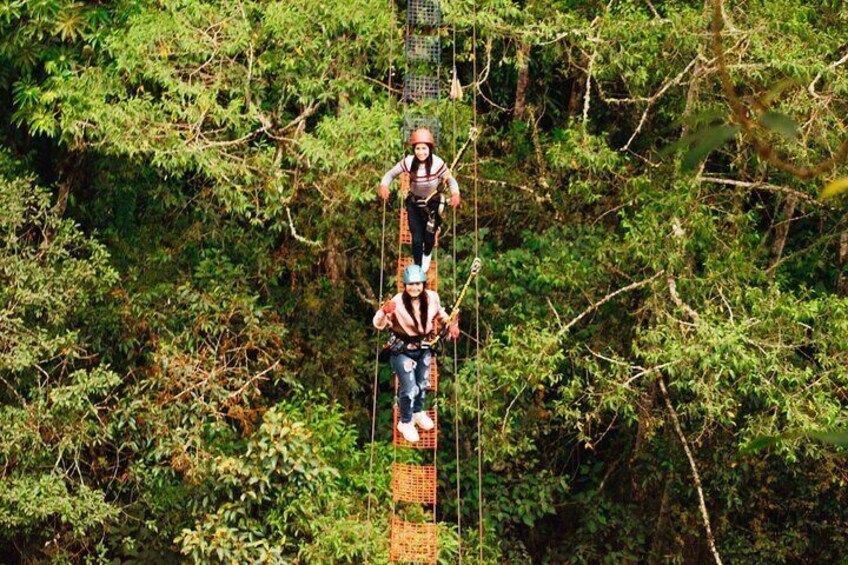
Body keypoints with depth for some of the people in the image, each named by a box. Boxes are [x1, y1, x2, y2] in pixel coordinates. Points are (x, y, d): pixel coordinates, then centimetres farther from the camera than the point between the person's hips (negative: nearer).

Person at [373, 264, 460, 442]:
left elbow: (440, 312, 8)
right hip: (402, 350, -5)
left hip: (424, 348, 5)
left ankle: (418, 412, 53)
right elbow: (379, 324, -32)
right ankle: (405, 422, 24)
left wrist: (451, 324, -2)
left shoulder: (432, 298, -16)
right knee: (409, 389, -5)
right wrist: (384, 312, -51)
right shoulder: (398, 302, -29)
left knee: (422, 383, 23)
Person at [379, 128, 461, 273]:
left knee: (429, 238, 6)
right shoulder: (408, 162, -22)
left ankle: (427, 255, 45)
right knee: (417, 238, -5)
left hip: (433, 203, -1)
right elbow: (391, 174, -10)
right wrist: (384, 185, -30)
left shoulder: (437, 163, -26)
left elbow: (451, 180, -15)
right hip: (414, 203, 1)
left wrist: (455, 193, -35)